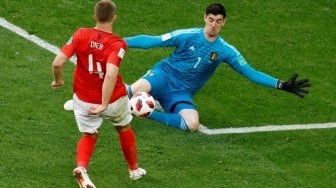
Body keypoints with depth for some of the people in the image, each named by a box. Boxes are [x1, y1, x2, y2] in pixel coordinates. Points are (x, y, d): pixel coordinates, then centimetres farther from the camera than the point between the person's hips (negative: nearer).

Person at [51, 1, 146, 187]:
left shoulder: (81, 35, -13)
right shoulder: (118, 44, -21)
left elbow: (58, 63, -15)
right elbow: (110, 75, -35)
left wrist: (58, 80, 5)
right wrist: (104, 105, -30)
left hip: (83, 100, 2)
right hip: (113, 99, -2)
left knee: (89, 135, 23)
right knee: (124, 128, 28)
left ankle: (81, 167, -7)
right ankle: (134, 169, 44)